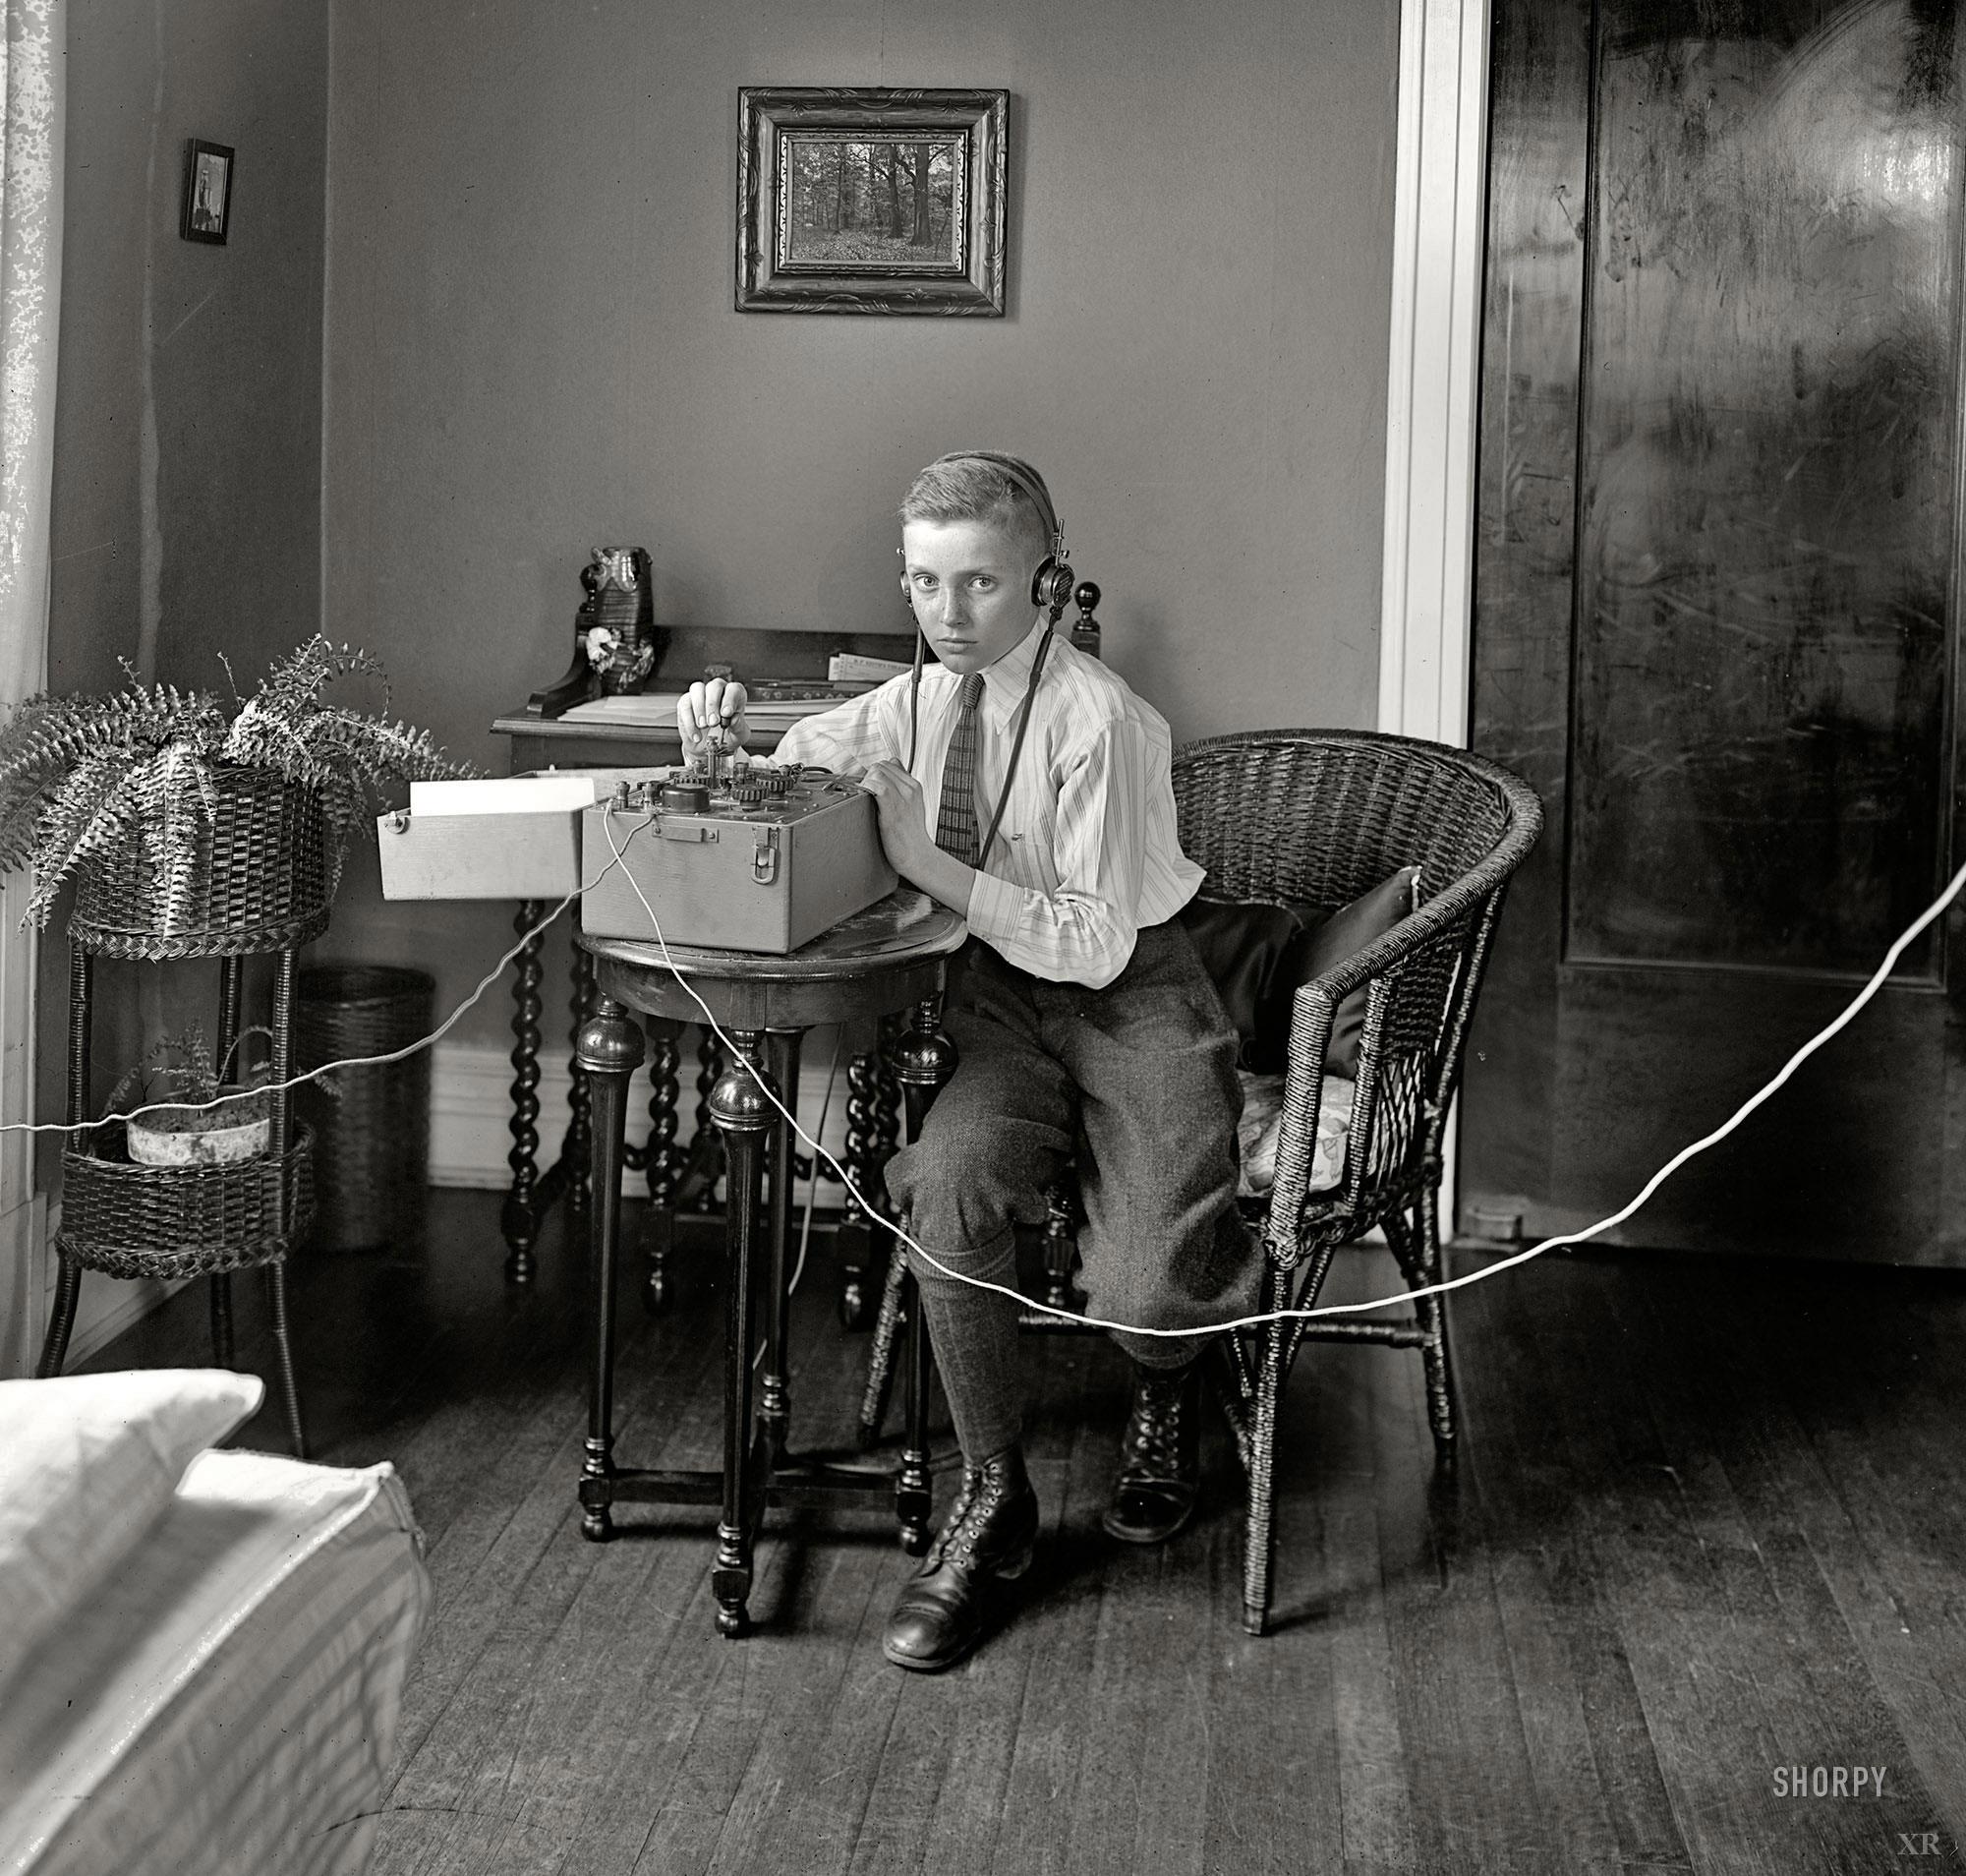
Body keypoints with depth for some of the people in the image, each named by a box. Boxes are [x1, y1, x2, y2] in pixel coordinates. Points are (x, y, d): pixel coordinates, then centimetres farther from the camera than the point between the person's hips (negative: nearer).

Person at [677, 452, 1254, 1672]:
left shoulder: (1096, 719, -17)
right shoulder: (917, 701, 2)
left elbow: (1097, 941, -20)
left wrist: (931, 864, -23)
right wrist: (723, 736, -9)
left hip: (1131, 996, -4)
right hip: (1002, 999, 5)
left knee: (1147, 1295, -23)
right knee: (946, 1181, -28)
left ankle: (1166, 1397, 20)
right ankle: (994, 1500, -11)